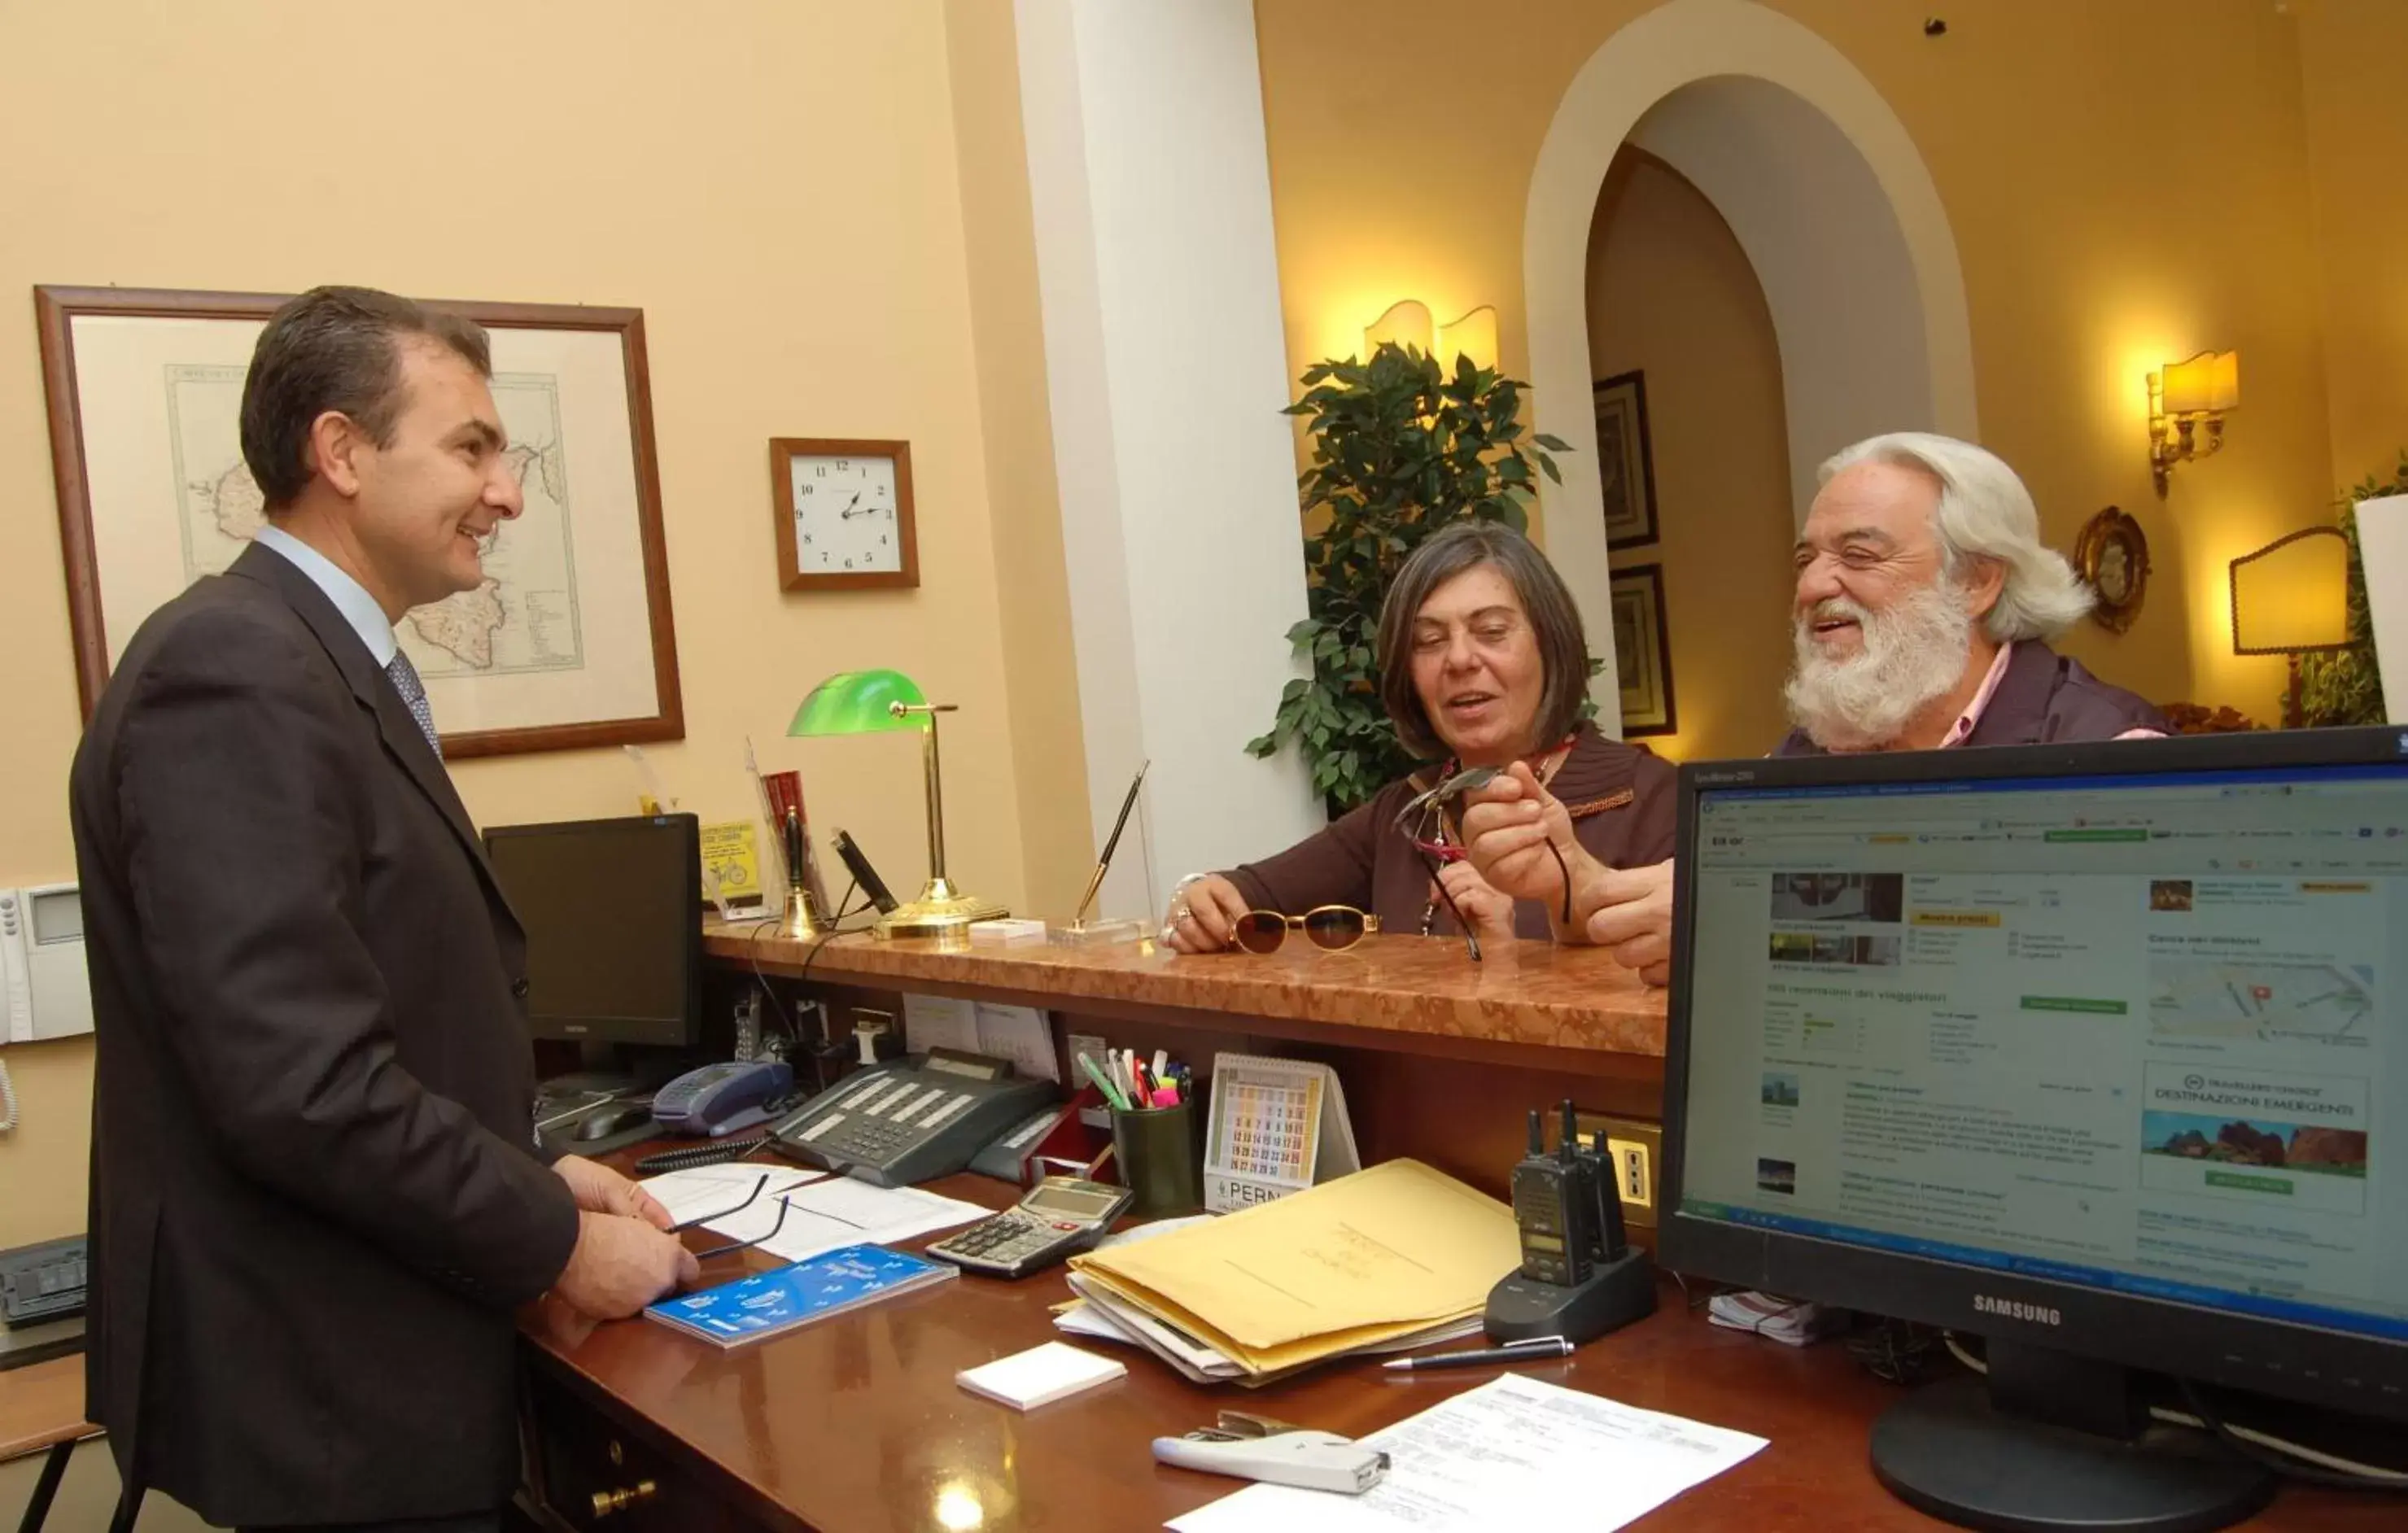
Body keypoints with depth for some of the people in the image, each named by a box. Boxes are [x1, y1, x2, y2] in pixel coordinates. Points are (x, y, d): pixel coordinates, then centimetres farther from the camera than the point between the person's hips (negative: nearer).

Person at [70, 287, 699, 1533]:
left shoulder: (326, 666, 9)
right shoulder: (235, 673, -22)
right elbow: (299, 1081, -28)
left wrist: (534, 1174, 5)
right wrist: (558, 1245, -16)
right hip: (329, 1387, -9)